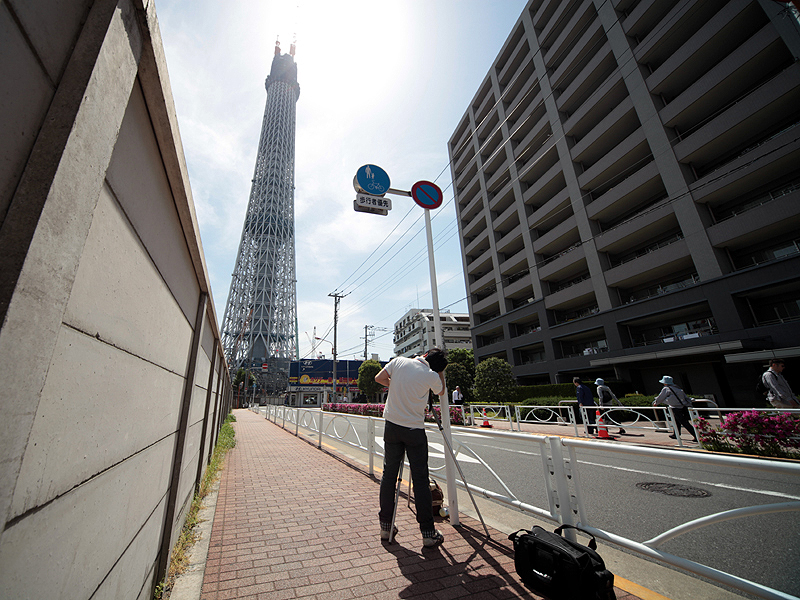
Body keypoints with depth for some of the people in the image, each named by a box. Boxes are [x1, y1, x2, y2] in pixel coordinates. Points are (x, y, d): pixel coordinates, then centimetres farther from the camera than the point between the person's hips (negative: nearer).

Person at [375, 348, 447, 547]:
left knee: (389, 475, 14)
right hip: (415, 430, -3)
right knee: (421, 479, 7)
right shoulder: (432, 376, -11)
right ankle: (428, 532, 15)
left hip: (391, 426, 4)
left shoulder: (399, 361, -5)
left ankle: (386, 526, 26)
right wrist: (440, 371, 12)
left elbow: (379, 378, 5)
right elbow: (440, 392, 10)